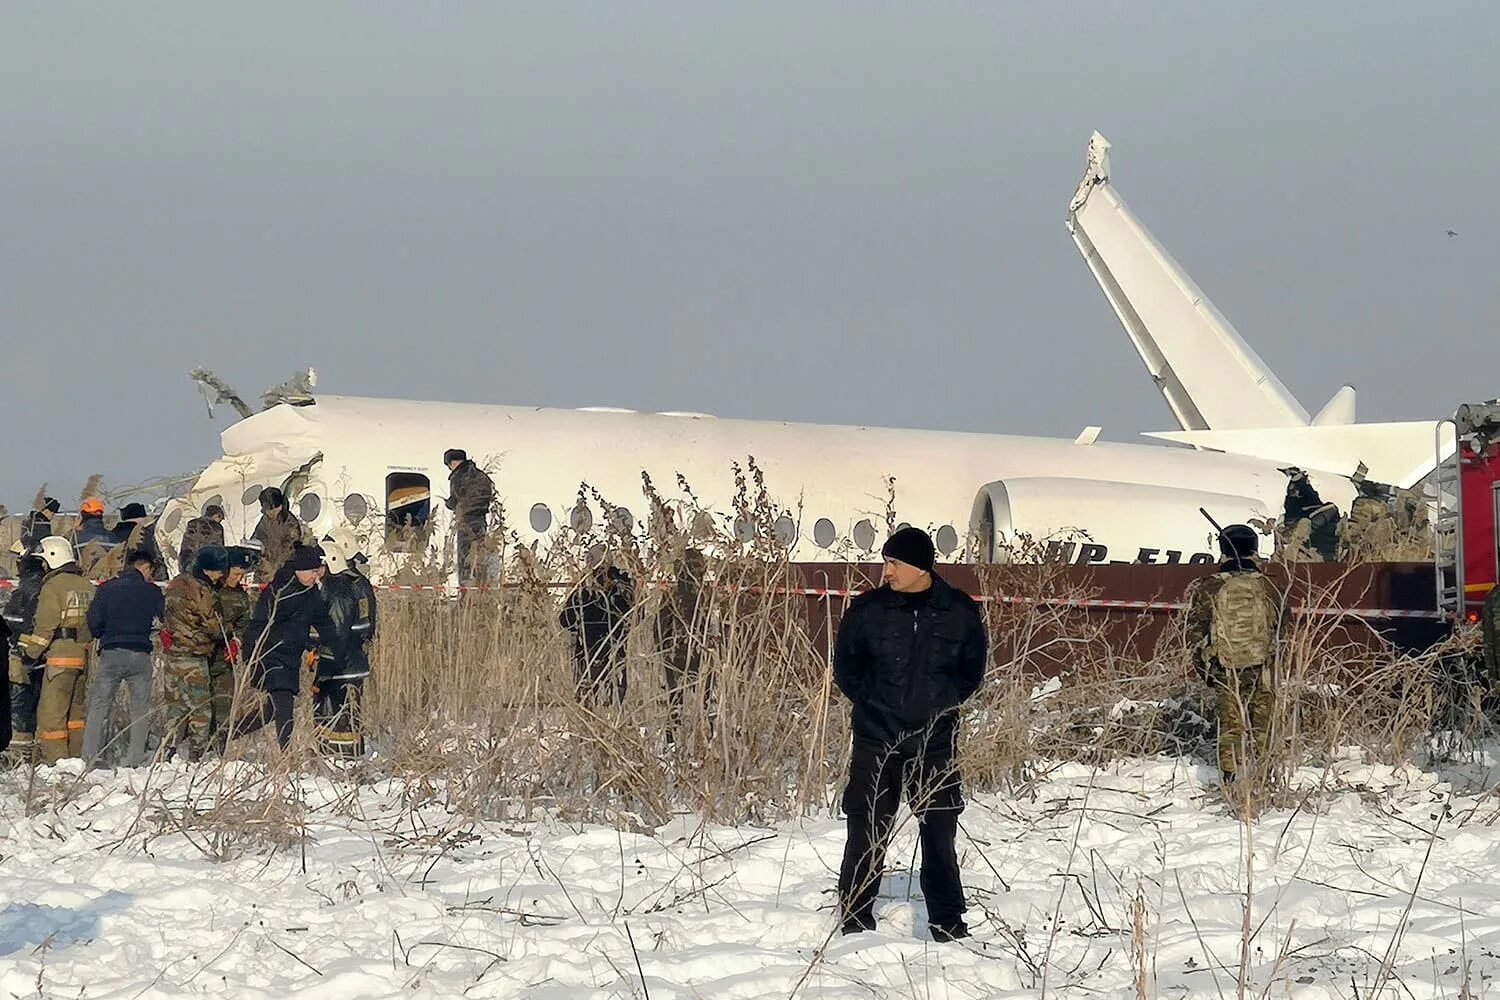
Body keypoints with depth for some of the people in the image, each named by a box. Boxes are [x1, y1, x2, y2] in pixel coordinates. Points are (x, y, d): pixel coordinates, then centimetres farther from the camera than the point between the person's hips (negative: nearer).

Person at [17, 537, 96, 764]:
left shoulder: (53, 586, -10)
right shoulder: (87, 586, 12)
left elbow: (45, 624, -12)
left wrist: (32, 650, -1)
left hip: (61, 655, -8)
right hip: (85, 656, 8)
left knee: (51, 709, -5)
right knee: (75, 708, 16)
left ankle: (54, 757, -9)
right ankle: (77, 754, 17)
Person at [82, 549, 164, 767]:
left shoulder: (107, 589, 4)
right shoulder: (152, 591, 3)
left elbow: (94, 622, 1)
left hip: (111, 653, 0)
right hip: (140, 655, 0)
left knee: (99, 707, 5)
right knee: (139, 709, 7)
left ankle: (89, 756, -2)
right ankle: (134, 759, 1)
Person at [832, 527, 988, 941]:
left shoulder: (960, 612, -1)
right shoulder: (868, 609, -3)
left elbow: (974, 668, 11)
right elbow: (845, 664, 8)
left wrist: (943, 701, 0)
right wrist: (870, 702, -1)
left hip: (934, 740, 1)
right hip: (876, 739, -1)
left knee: (939, 830, 5)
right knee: (867, 830, 0)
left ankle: (947, 920, 14)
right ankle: (856, 918, 10)